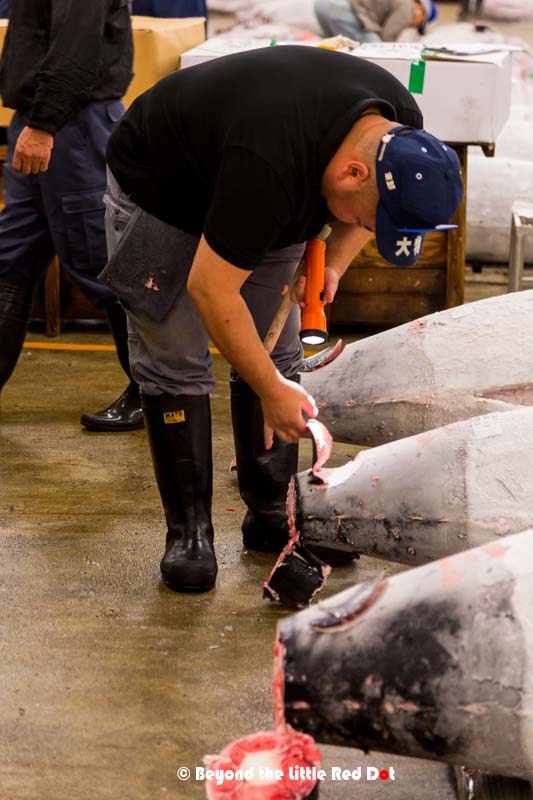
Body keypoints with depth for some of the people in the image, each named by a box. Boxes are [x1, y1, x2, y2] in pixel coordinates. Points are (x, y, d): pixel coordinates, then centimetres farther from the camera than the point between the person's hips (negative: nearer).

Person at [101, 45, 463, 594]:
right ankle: (187, 530, 0)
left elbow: (363, 209, 5)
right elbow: (210, 288, -35)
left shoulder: (401, 133, -21)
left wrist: (333, 264, -11)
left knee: (274, 357, 2)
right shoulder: (271, 164, -44)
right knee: (174, 363, -9)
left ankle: (269, 513, 11)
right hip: (160, 190, -7)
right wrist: (271, 393, -28)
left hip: (266, 206, 7)